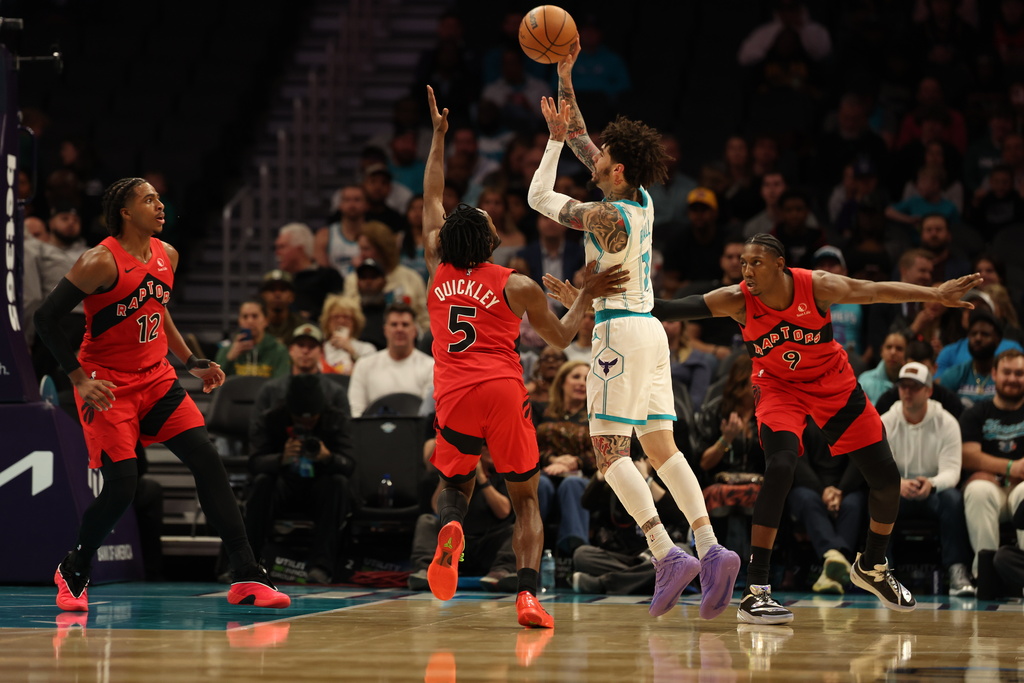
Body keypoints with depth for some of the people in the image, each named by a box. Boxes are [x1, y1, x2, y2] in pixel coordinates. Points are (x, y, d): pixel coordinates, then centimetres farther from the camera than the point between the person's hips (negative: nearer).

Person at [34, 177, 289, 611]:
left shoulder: (167, 255, 5)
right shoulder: (102, 262, -17)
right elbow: (46, 319, -15)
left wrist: (192, 363, 16)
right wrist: (79, 379, -18)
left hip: (156, 379, 6)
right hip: (107, 386, -6)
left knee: (208, 461, -7)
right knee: (121, 484, -14)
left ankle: (246, 578, -8)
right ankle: (73, 573, 13)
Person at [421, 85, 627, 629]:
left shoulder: (438, 271, 11)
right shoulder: (516, 286, 2)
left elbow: (431, 200, 25)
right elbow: (561, 336, 13)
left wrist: (438, 137, 32)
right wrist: (586, 294, 25)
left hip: (453, 395, 2)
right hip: (503, 391, -2)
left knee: (455, 482, 25)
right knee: (525, 500, 9)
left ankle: (450, 528, -13)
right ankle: (527, 593, -13)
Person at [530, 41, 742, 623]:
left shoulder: (606, 215, -15)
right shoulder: (643, 200, 8)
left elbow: (540, 197, -1)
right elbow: (584, 142, 18)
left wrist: (557, 139, 8)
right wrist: (565, 82, 18)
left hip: (620, 330, -8)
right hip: (650, 329, 8)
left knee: (610, 451, -8)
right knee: (661, 446, 4)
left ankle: (667, 554, -21)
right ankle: (711, 548, -10)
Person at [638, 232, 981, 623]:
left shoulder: (815, 287, -22)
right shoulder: (738, 300, -22)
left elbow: (874, 291, -13)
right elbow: (685, 308, -30)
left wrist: (935, 295, -16)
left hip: (832, 383, 2)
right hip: (779, 386, -2)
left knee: (886, 479, 3)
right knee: (779, 468, -30)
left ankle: (871, 568, 33)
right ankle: (755, 591, -28)